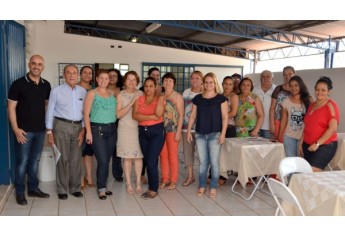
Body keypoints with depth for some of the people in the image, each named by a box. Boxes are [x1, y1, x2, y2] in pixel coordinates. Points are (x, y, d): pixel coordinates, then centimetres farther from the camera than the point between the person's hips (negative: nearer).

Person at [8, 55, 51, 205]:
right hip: (24, 130, -4)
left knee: (35, 160, 14)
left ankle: (33, 188, 28)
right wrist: (16, 129, -14)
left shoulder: (46, 85, 5)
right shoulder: (18, 84, -9)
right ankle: (19, 192, 18)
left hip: (40, 130, 5)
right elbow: (11, 108, -8)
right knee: (22, 161, 3)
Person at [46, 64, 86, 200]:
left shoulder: (83, 91, 5)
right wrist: (49, 132, -3)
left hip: (78, 126, 3)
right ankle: (62, 189, 16)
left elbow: (85, 112, 8)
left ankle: (75, 188, 21)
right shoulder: (56, 91, -3)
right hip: (62, 126, -3)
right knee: (62, 158, 2)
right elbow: (50, 112, -1)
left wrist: (83, 129, 1)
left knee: (76, 158, 8)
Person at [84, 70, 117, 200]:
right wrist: (88, 131, -12)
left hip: (112, 129, 5)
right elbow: (86, 114, -7)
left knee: (107, 160, 9)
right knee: (102, 161, -7)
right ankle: (101, 189, 7)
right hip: (97, 129, -5)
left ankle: (103, 186, 22)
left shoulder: (112, 93, 12)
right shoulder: (92, 93, -2)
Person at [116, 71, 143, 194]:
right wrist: (132, 103, -14)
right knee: (127, 157, 2)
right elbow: (118, 114, -9)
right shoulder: (120, 95, 1)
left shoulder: (140, 94, 6)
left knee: (138, 156, 3)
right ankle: (128, 184, 12)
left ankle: (138, 182, 13)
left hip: (139, 127, 2)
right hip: (125, 128, -1)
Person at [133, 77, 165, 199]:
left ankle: (154, 189, 6)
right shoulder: (139, 99, 7)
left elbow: (158, 114, -17)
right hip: (143, 132, 4)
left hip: (157, 132, -4)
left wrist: (160, 97, -12)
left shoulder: (159, 99, 0)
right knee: (148, 161, 10)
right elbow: (135, 115, -7)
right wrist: (151, 117, -13)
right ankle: (151, 188, 23)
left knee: (151, 162, -9)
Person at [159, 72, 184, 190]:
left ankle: (173, 181, 12)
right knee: (163, 154, 9)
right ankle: (165, 179, 20)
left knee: (173, 155, 2)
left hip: (173, 129, -5)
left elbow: (181, 115, -7)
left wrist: (178, 131, -13)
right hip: (161, 129, 5)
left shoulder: (177, 96, -4)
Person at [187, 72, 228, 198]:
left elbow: (225, 117, -3)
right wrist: (189, 131, 6)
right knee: (202, 162, 9)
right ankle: (202, 186, 20)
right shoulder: (197, 98, 8)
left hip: (215, 134, -3)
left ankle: (213, 187, 14)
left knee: (214, 162, 0)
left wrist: (223, 133, -10)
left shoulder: (221, 98, -1)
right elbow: (193, 115, 11)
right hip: (200, 134, 3)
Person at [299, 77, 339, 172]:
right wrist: (301, 143, 12)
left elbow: (333, 128, -16)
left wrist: (317, 143, -18)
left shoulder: (331, 105, -8)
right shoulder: (312, 105, 13)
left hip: (325, 146, -7)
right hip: (308, 145, 7)